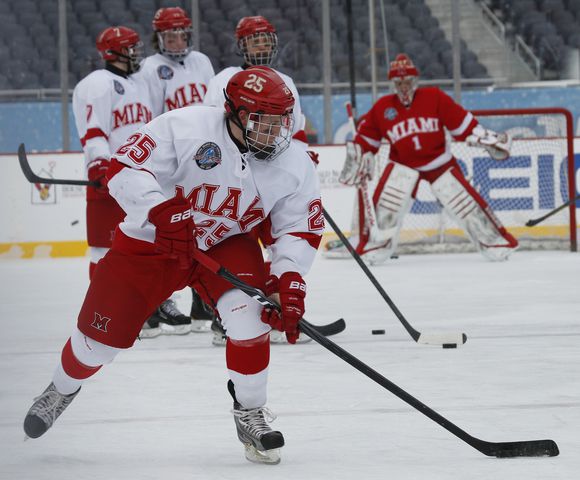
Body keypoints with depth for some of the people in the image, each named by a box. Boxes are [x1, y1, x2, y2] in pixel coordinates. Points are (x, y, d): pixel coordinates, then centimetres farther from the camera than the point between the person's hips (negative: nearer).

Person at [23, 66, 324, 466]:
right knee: (101, 335, 3)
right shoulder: (186, 127, -27)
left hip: (227, 243, 2)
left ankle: (250, 414, -5)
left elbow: (301, 229, -9)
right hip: (150, 240, -2)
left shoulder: (295, 165, -14)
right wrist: (162, 213, -44)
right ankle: (63, 389, 37)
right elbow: (124, 169, -29)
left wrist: (288, 279, -26)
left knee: (249, 314, -27)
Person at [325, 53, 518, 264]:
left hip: (439, 161, -1)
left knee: (464, 201, -3)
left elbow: (461, 120, -9)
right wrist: (357, 160, 3)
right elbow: (366, 135, 5)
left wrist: (485, 138, -12)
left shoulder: (434, 98, -12)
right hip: (403, 164, 1)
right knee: (384, 202, -17)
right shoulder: (382, 108, -7)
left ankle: (494, 240, 9)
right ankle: (372, 244, -9)